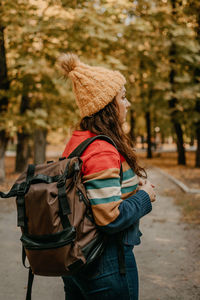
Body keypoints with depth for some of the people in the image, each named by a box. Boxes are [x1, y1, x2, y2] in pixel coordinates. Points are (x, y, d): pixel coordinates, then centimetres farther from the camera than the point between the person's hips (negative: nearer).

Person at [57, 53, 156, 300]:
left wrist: (133, 186, 6)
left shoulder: (76, 142, 4)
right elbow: (110, 218, -26)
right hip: (106, 265, -8)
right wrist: (145, 196, -11)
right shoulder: (102, 152, -24)